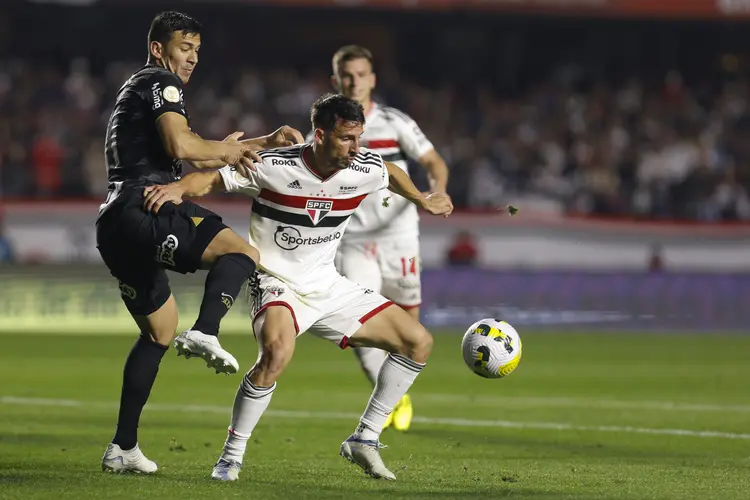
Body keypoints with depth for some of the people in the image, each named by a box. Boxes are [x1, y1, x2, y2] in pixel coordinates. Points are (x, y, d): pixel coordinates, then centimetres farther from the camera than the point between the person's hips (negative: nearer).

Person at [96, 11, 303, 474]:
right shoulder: (160, 82, 0)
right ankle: (205, 332, -40)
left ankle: (123, 448, 19)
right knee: (242, 251, -17)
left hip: (114, 227, 10)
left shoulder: (137, 90, 31)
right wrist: (228, 149, 2)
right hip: (142, 213, -10)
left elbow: (199, 157, 31)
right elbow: (181, 146, -17)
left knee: (159, 329, 20)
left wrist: (267, 142, 25)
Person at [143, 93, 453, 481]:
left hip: (329, 287, 6)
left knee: (418, 341, 2)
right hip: (277, 285, -6)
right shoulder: (272, 166, -20)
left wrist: (423, 201, 28)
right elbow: (211, 180, -16)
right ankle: (231, 456, -22)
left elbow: (392, 173, 19)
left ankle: (364, 439, 12)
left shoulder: (366, 169, -5)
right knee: (277, 352, -38)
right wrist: (177, 188, -35)